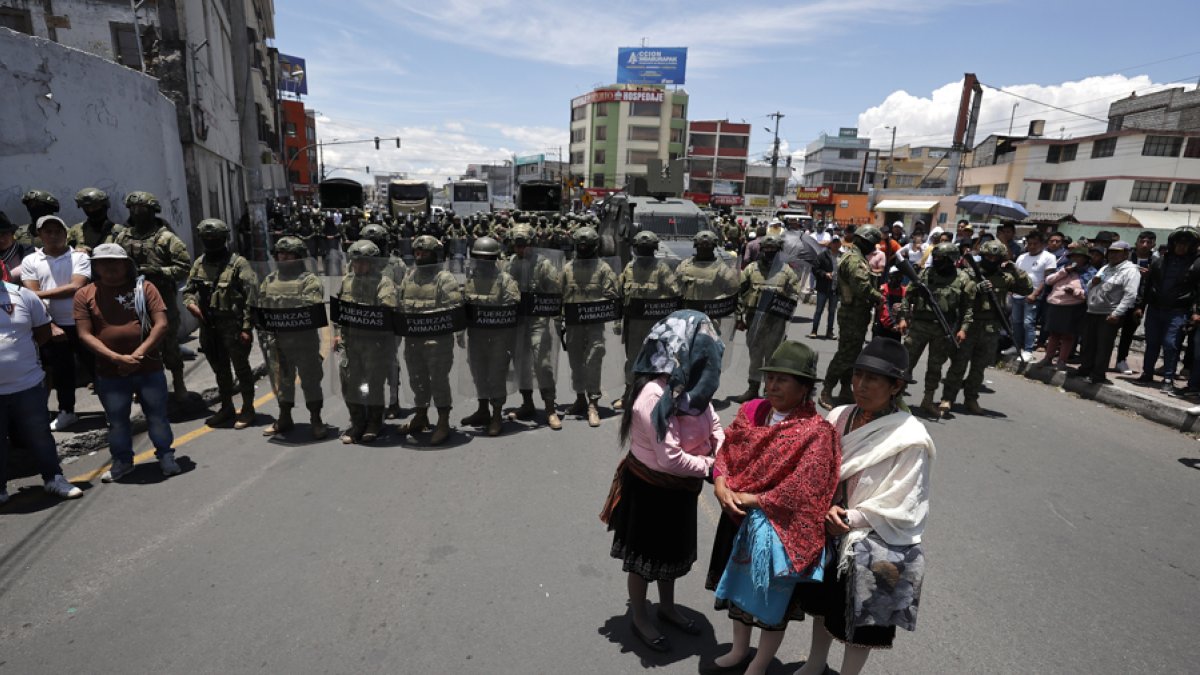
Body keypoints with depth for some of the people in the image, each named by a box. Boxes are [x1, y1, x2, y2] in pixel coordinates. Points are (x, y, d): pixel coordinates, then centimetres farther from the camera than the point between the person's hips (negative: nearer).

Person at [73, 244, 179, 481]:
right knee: (117, 421, 13)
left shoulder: (144, 287, 0)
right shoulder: (85, 295, 2)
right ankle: (122, 461, 30)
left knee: (157, 416, 8)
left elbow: (161, 324, -7)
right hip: (109, 372, 1)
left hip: (149, 368, -1)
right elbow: (85, 335, -4)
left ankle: (165, 455, 24)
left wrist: (139, 354, -16)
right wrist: (117, 358, -16)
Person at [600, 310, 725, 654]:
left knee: (674, 549, 25)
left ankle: (667, 607, 49)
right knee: (645, 555, 15)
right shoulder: (654, 396, -33)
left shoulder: (691, 386, -5)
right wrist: (709, 467, -19)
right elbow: (670, 459, -31)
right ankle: (640, 619, 38)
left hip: (679, 489, 8)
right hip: (650, 490, -8)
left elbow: (713, 426, 2)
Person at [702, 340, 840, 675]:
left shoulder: (816, 431, -21)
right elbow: (726, 451, 0)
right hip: (738, 519, 6)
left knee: (772, 598, 14)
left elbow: (802, 490, -24)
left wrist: (752, 500, -20)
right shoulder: (751, 411, -3)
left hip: (778, 528, -6)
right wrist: (721, 486, -17)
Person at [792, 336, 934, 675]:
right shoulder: (840, 417, -8)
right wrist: (827, 510, -16)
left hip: (876, 549, -5)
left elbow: (898, 511, -18)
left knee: (860, 624, 16)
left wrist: (847, 519, -16)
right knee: (824, 606, 26)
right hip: (831, 533, 5)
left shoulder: (910, 440, -22)